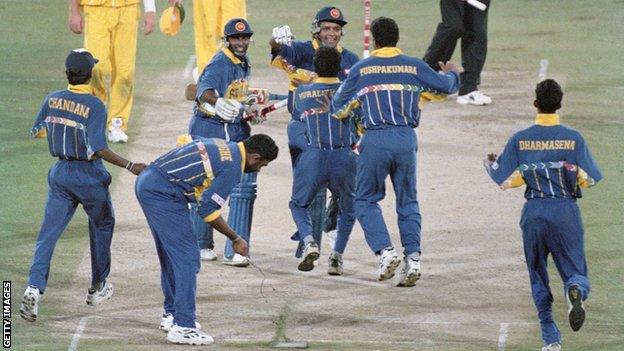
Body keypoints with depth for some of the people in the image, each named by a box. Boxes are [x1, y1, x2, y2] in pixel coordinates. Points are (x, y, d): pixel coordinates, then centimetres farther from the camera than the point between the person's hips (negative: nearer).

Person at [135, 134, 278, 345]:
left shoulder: (223, 146, 15)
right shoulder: (232, 167, -12)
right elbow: (208, 209, -13)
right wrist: (235, 239, -3)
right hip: (162, 193, -10)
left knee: (170, 254, 21)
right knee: (187, 256, -8)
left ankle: (171, 315, 32)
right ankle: (182, 327, -10)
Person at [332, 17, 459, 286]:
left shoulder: (361, 69, 2)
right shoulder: (414, 66, 5)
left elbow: (339, 107, 7)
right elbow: (445, 87, 15)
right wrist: (451, 73, 38)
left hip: (375, 140, -2)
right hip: (406, 138, 2)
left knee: (366, 200, 10)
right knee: (407, 201, 13)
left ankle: (385, 251, -8)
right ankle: (413, 257, 1)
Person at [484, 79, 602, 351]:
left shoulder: (519, 140, -2)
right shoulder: (573, 139, -3)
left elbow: (506, 180, 0)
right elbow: (588, 180, -3)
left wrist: (491, 165, 20)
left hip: (534, 214, 1)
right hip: (566, 212, -1)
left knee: (538, 277, 14)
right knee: (574, 270, 6)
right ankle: (575, 289, -32)